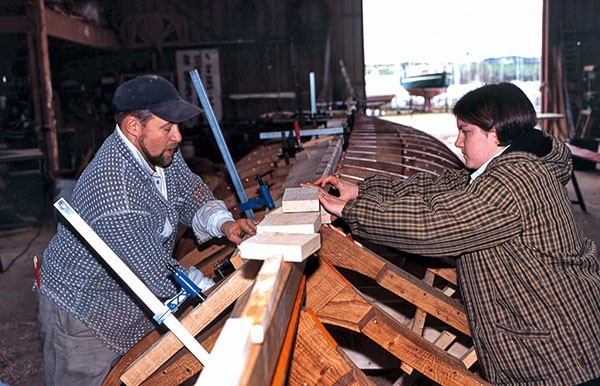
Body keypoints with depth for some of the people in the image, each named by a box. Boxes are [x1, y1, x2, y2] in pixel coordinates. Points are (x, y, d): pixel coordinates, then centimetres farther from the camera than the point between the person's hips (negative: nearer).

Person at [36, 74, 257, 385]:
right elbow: (158, 272, -33)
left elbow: (191, 196, 4)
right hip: (82, 311, -8)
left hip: (129, 299, 8)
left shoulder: (160, 151, -8)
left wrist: (222, 223, -16)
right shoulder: (112, 188, -36)